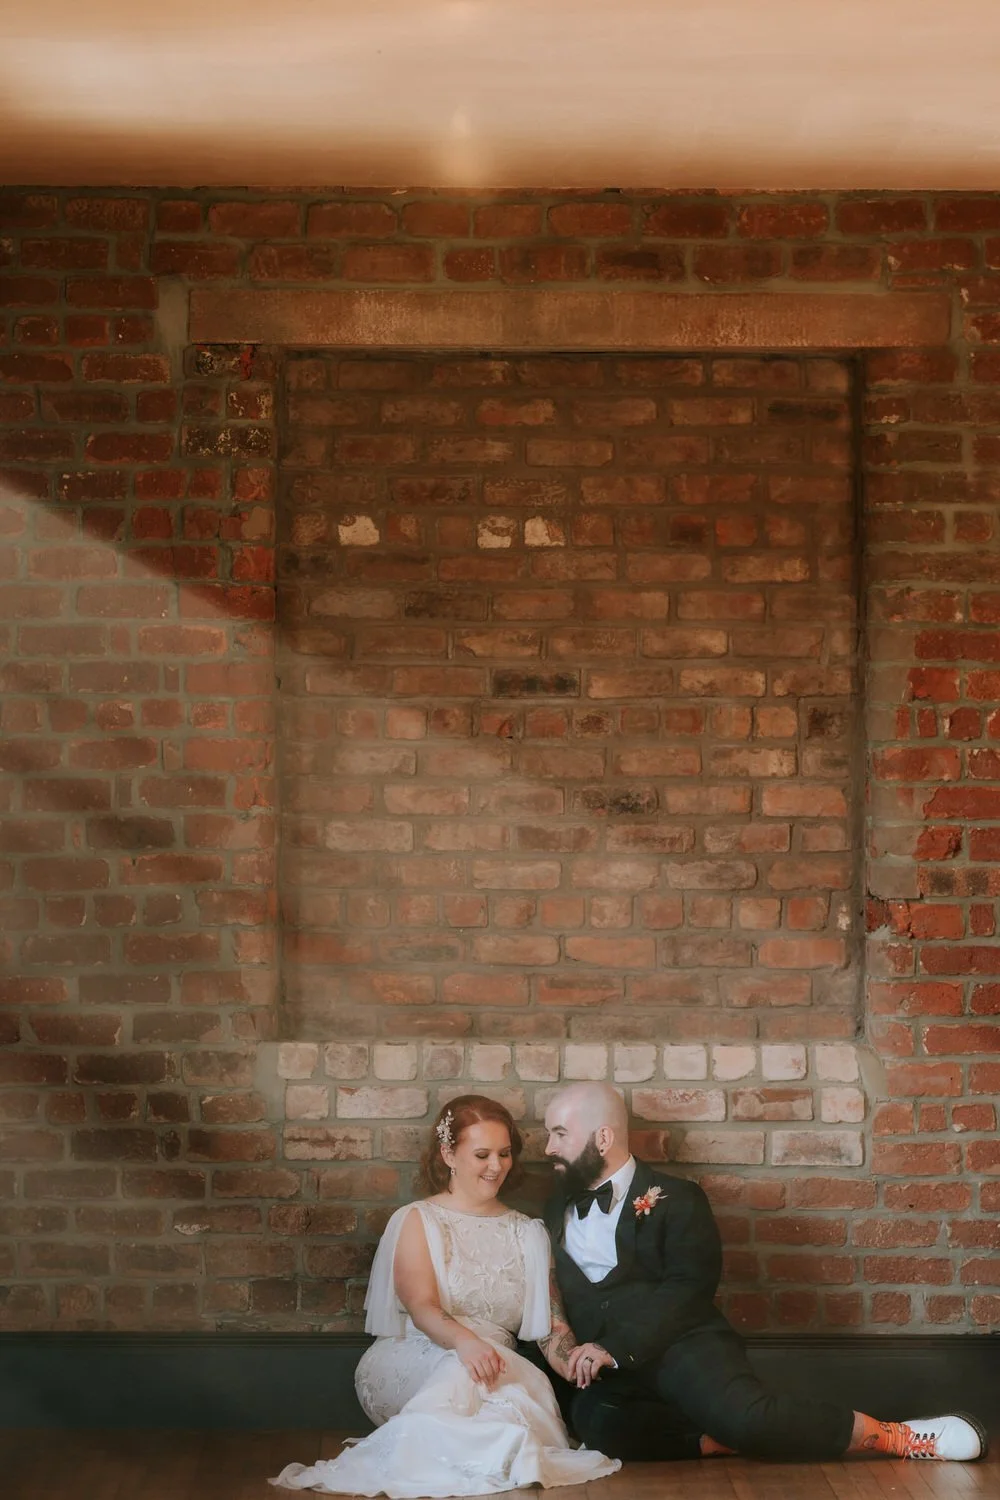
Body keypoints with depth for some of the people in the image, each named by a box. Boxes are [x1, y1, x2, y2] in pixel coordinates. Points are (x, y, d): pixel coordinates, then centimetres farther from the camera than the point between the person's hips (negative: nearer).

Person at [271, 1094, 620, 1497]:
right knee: (463, 1372, -37)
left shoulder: (528, 1233, 18)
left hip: (503, 1369, 2)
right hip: (411, 1365, -2)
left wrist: (570, 1359, -18)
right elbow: (421, 1308, -12)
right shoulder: (417, 1221, 5)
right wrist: (465, 1342, -35)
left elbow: (548, 1321, 7)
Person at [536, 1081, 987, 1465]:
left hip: (683, 1345, -3)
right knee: (595, 1421, -35)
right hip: (601, 1369, 3)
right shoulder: (556, 1209, 21)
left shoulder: (674, 1199, 5)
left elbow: (686, 1289, -7)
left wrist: (616, 1348, -18)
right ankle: (724, 1442, -21)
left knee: (743, 1416, -34)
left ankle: (898, 1437, -18)